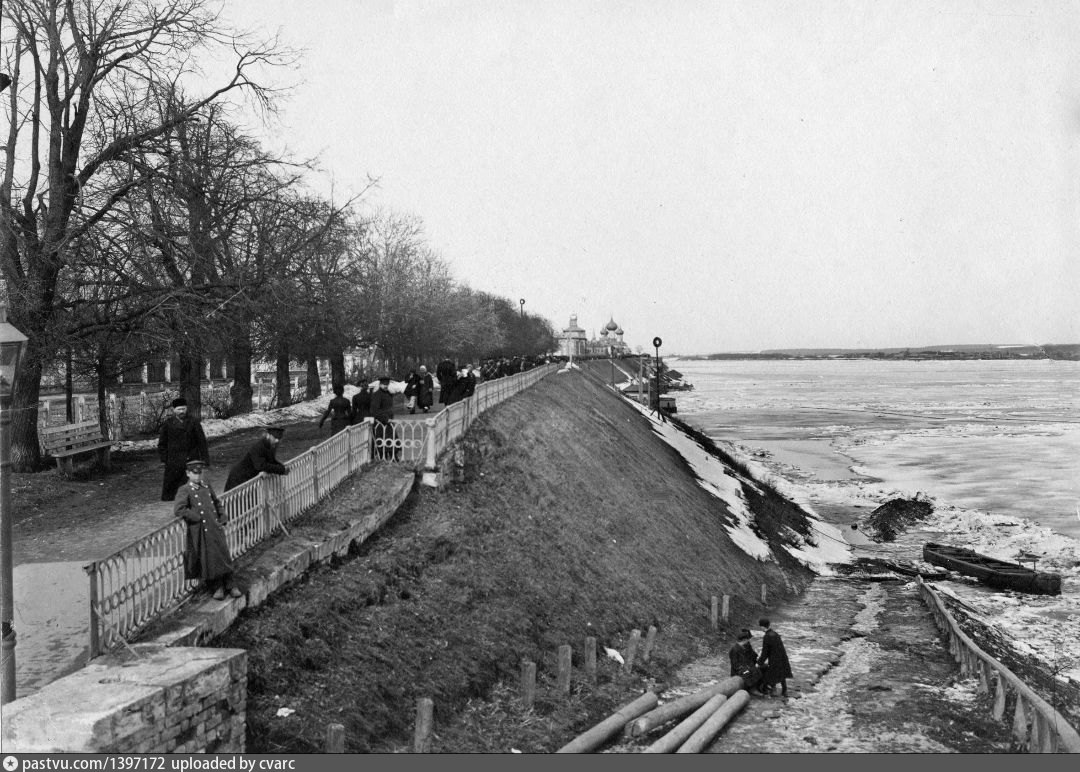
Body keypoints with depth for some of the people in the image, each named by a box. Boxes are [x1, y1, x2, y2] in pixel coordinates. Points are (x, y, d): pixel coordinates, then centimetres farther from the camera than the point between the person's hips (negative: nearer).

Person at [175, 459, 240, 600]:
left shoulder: (206, 485, 14)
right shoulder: (184, 490, -4)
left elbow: (217, 502, 25)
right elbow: (178, 509, -18)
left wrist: (222, 519, 12)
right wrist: (198, 518, -14)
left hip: (215, 528, 5)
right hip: (201, 532, -4)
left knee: (223, 556, 2)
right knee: (209, 559, -1)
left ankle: (231, 586, 10)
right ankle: (217, 587, 13)